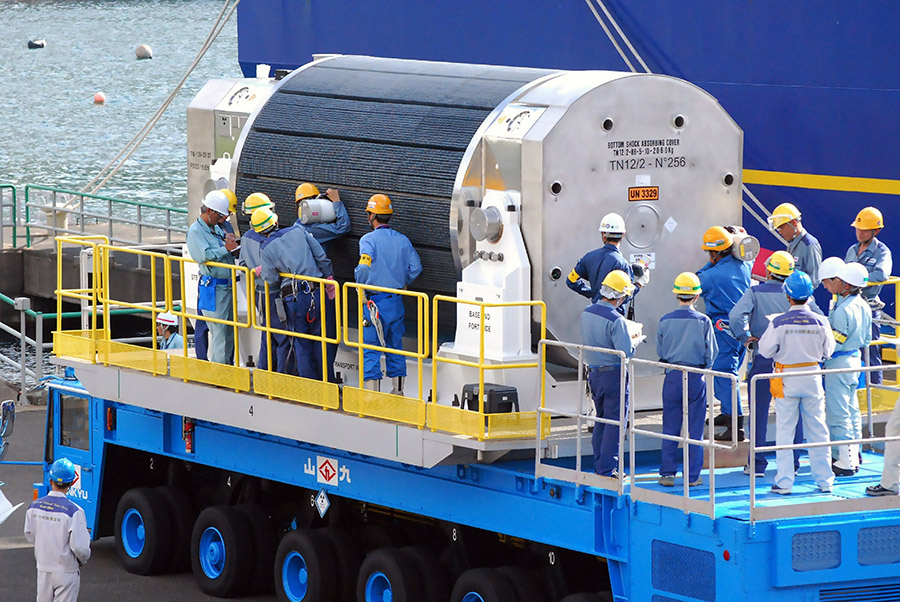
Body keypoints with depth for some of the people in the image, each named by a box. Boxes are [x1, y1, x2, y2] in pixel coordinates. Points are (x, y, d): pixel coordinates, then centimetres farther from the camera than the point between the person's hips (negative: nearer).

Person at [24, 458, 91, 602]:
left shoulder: (35, 506, -6)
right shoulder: (74, 511, -22)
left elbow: (30, 536, 6)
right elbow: (79, 547, -21)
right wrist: (84, 558, 0)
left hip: (43, 568, 5)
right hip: (66, 571, -5)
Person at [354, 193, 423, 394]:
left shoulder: (368, 240, -11)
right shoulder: (402, 240, 5)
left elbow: (364, 269, -22)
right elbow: (415, 267, 5)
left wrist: (359, 281, -2)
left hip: (375, 301, -5)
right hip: (397, 302, 5)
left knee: (371, 348, -1)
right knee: (395, 346, 14)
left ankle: (372, 391, -6)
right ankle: (398, 390, 18)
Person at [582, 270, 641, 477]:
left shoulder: (587, 313, 3)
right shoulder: (615, 320, -22)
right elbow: (626, 351, -23)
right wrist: (635, 341, -1)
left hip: (593, 372, 7)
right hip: (613, 374, -7)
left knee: (601, 418, 18)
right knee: (614, 421, 0)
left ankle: (599, 464, 22)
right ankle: (608, 467, 1)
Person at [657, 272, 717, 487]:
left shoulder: (665, 321, -5)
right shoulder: (703, 322, -9)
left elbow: (660, 351, 4)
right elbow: (711, 353, -2)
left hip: (672, 377, 1)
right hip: (696, 378, -1)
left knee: (670, 428, 8)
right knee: (695, 429, 6)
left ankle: (667, 474, 8)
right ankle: (693, 475, 8)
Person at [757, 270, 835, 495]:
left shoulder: (779, 323, -15)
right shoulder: (820, 322, -7)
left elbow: (766, 350, -8)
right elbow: (828, 350, 4)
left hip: (787, 379, -2)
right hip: (812, 378, 2)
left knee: (784, 432, 5)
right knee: (817, 431, 11)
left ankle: (784, 482, 5)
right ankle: (824, 480, 15)